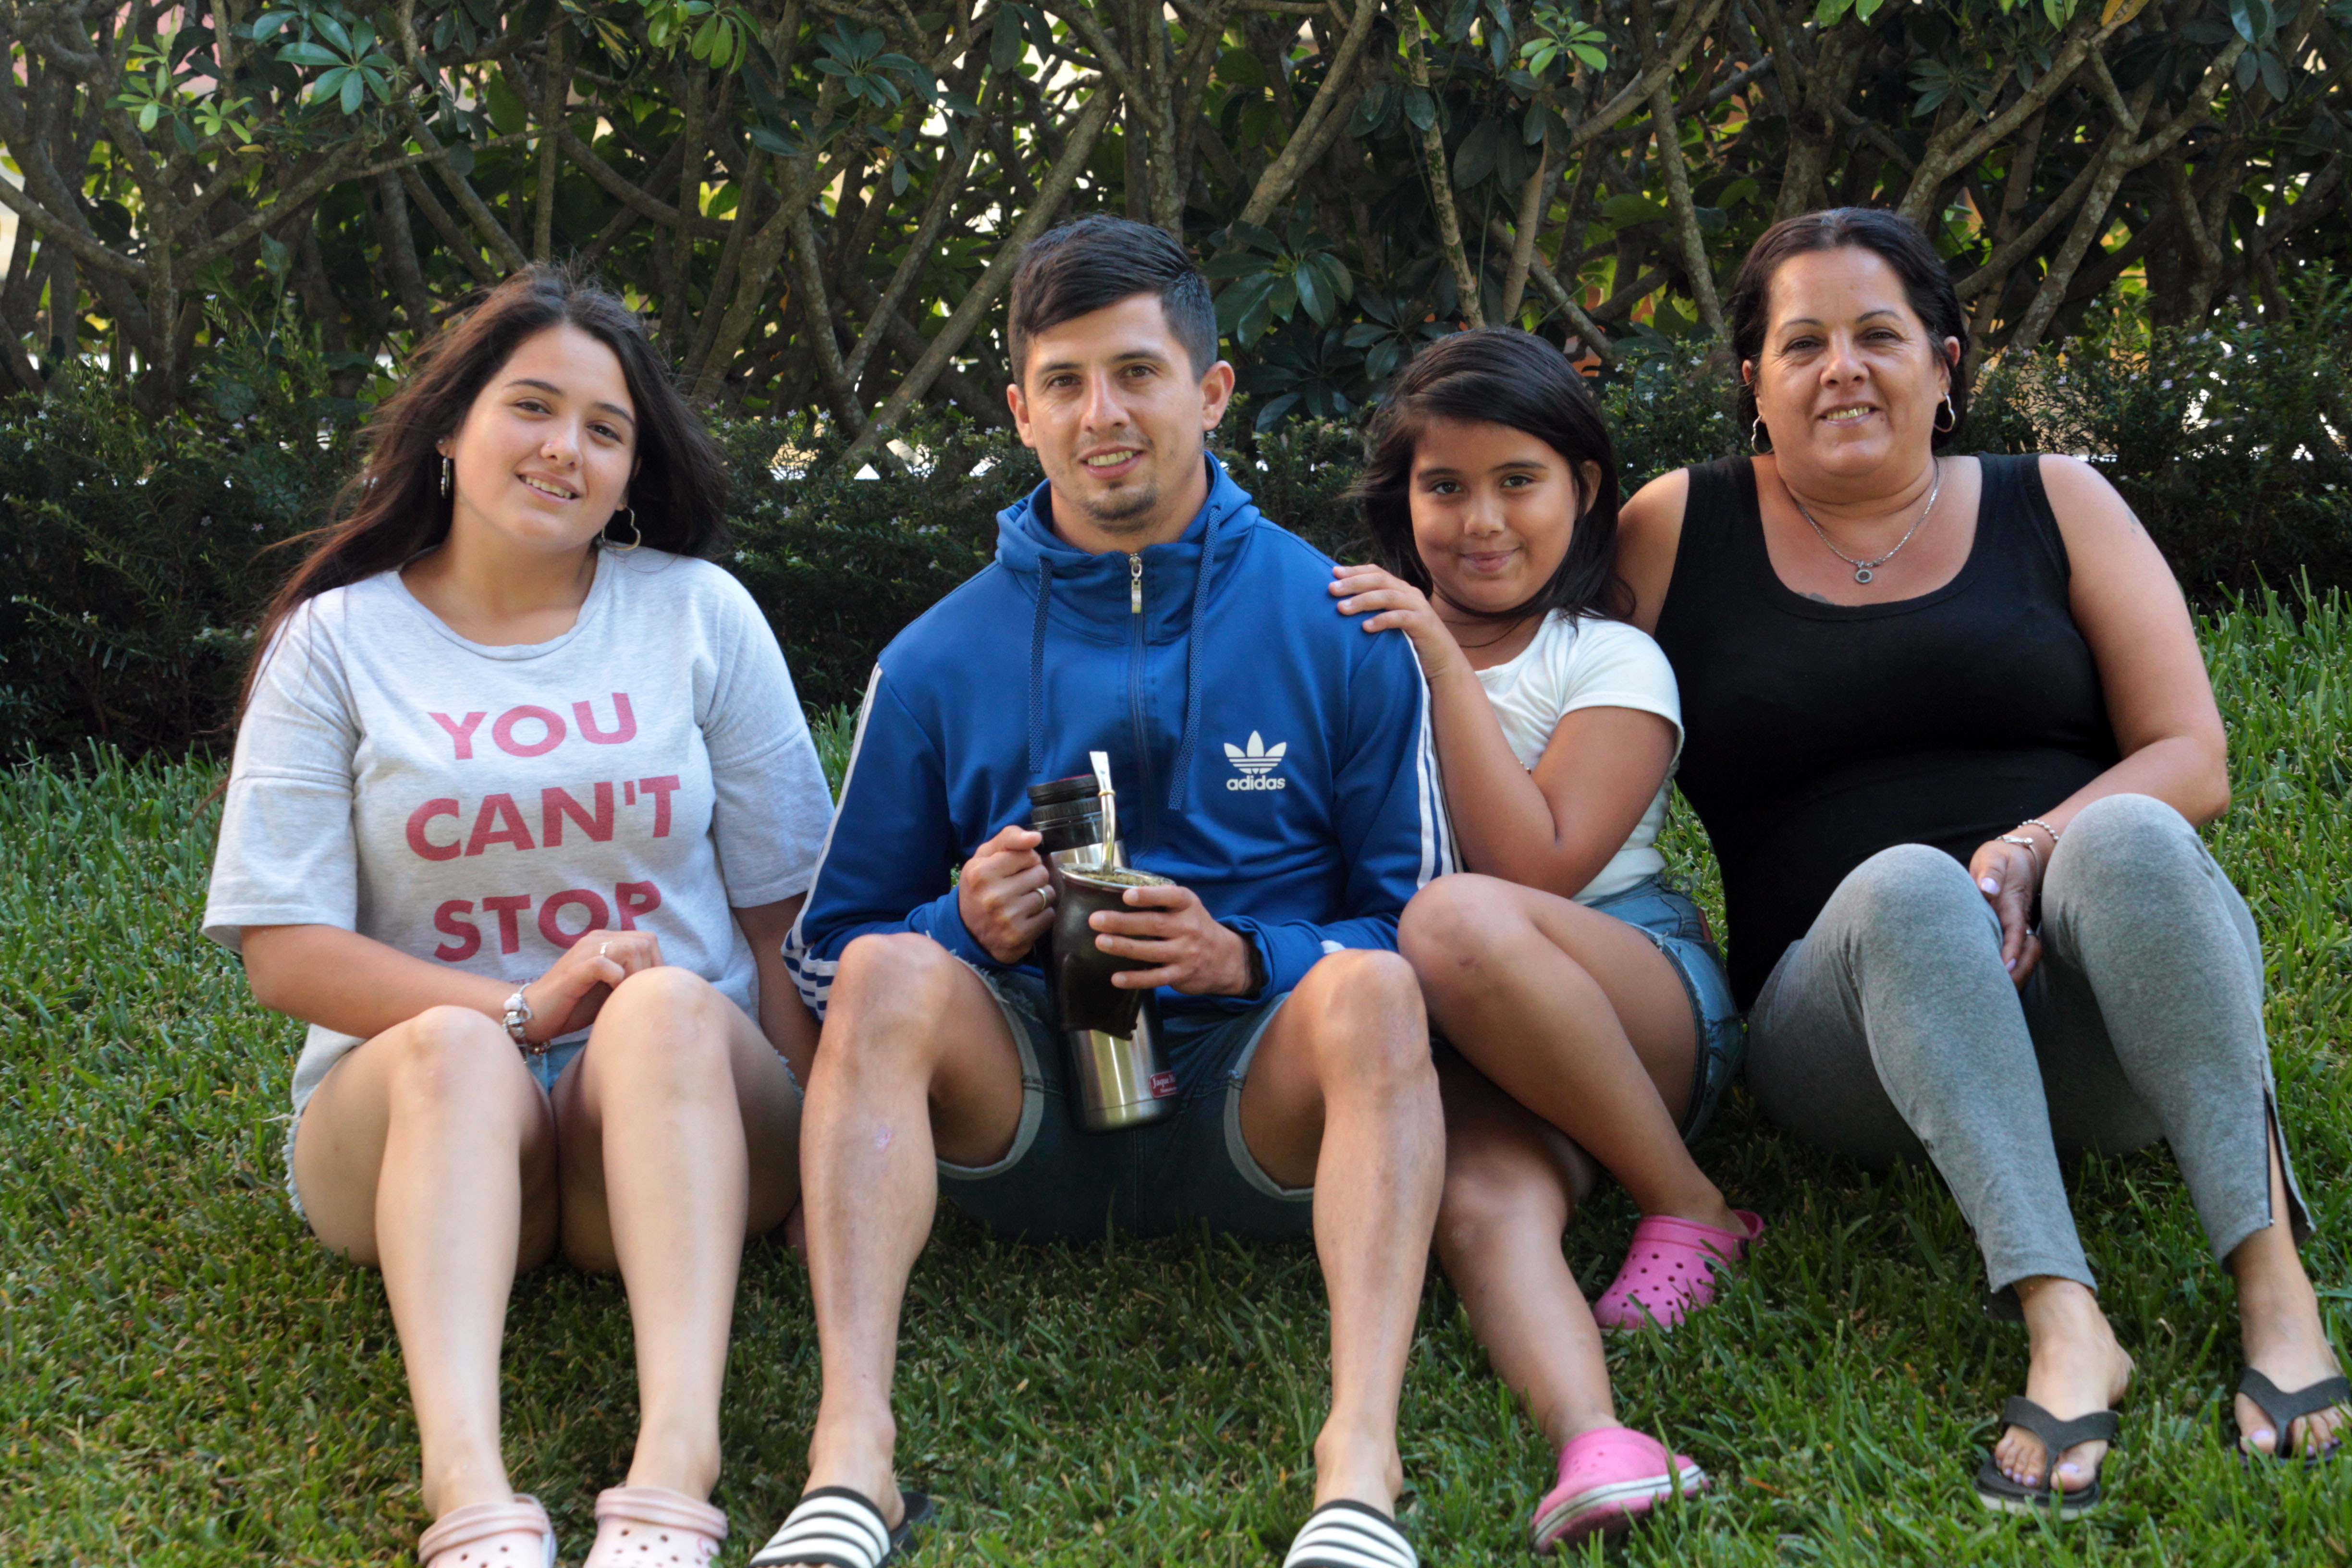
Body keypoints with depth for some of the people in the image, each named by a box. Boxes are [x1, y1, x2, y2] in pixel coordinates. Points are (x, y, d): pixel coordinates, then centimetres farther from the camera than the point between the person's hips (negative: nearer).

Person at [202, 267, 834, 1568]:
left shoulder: (701, 613, 8)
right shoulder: (335, 640, 5)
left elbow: (789, 912, 5)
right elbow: (283, 953, -1)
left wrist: (826, 1117, -11)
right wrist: (519, 1010, -17)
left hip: (677, 1113, 1)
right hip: (414, 1114, 0)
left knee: (670, 1006, -32)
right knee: (455, 1049, -33)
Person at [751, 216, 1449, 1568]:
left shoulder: (1340, 630, 4)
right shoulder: (939, 664, 8)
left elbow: (1420, 926, 5)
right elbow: (829, 951, 12)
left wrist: (1248, 957, -15)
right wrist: (965, 926, -10)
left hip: (1259, 1104, -1)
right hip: (1027, 1109, 1)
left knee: (1370, 987, -31)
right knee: (896, 971, -27)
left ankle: (1362, 1458, -44)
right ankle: (852, 1454, -41)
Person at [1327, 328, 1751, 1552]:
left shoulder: (1613, 662, 4)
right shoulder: (1365, 642, 17)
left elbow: (1538, 866, -11)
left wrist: (1446, 661, -12)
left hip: (1645, 1006, -2)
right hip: (1455, 1050, 3)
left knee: (1456, 922, -36)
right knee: (1480, 1206, -33)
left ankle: (1689, 1212, -22)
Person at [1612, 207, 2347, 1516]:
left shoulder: (2057, 506, 10)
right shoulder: (1683, 533, 10)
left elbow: (2193, 762, 1)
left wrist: (2033, 851, -15)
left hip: (2102, 1009, 1)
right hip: (1859, 1005, 0)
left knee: (2125, 837, -32)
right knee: (1904, 881, -33)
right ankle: (2064, 1323, -44)